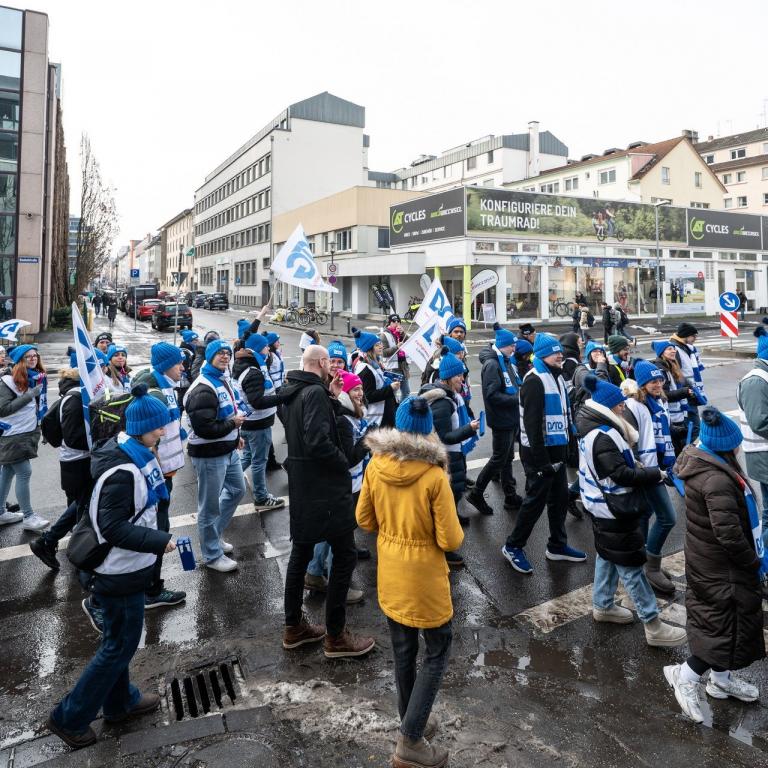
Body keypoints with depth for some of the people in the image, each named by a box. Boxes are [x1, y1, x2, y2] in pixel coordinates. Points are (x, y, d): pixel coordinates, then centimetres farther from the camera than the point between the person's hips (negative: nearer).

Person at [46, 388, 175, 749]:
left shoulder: (132, 454, 2)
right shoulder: (122, 471, -28)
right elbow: (113, 528, -29)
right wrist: (159, 541, -29)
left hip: (122, 567, 9)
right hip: (119, 572, -9)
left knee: (118, 639, 22)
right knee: (120, 645, 5)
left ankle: (120, 702, 40)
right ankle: (69, 717, 21)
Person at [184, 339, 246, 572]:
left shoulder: (222, 380, 11)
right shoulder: (203, 389, -22)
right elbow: (204, 428, -28)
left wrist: (236, 435, 18)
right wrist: (233, 424, -17)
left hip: (229, 449, 10)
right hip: (210, 455, -10)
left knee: (237, 490, 24)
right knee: (210, 505, 3)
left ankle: (214, 535, 41)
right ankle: (213, 555, 19)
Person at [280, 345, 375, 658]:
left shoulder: (294, 392, 9)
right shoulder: (315, 393, -19)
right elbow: (319, 442, -29)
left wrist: (331, 396, 6)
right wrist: (344, 462, -13)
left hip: (301, 485, 10)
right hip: (325, 486, -10)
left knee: (300, 553, 17)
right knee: (344, 555, 1)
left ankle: (294, 627, 28)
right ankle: (335, 636, 9)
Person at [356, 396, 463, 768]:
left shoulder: (376, 466, -11)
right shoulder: (434, 476, -24)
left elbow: (364, 519, 0)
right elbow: (450, 540, -19)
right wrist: (457, 531, 2)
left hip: (389, 571, 5)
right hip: (424, 575, -5)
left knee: (403, 650, 21)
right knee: (437, 653, 13)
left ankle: (411, 720, 39)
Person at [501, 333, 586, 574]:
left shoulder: (556, 376, 14)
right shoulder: (534, 380, -17)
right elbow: (532, 424, -22)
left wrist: (566, 446, 15)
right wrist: (541, 460, -22)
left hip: (557, 449, 9)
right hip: (540, 452, -9)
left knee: (559, 498, 15)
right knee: (536, 500, -2)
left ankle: (557, 545, 29)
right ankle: (513, 547, 12)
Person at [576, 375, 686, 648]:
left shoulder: (595, 431, 6)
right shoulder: (602, 437, -26)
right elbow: (621, 474, -27)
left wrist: (636, 466, -1)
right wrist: (654, 474, -17)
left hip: (605, 509, 11)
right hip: (615, 512, -11)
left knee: (607, 557, 23)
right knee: (630, 566, -2)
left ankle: (602, 606, 37)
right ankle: (653, 626, 8)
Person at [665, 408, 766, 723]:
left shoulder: (702, 466, 1)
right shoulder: (717, 480, -30)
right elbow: (729, 533, -31)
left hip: (706, 562, 10)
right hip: (722, 568, -10)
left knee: (718, 620, 23)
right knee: (730, 623, 4)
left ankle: (721, 679, 40)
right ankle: (685, 675, 12)